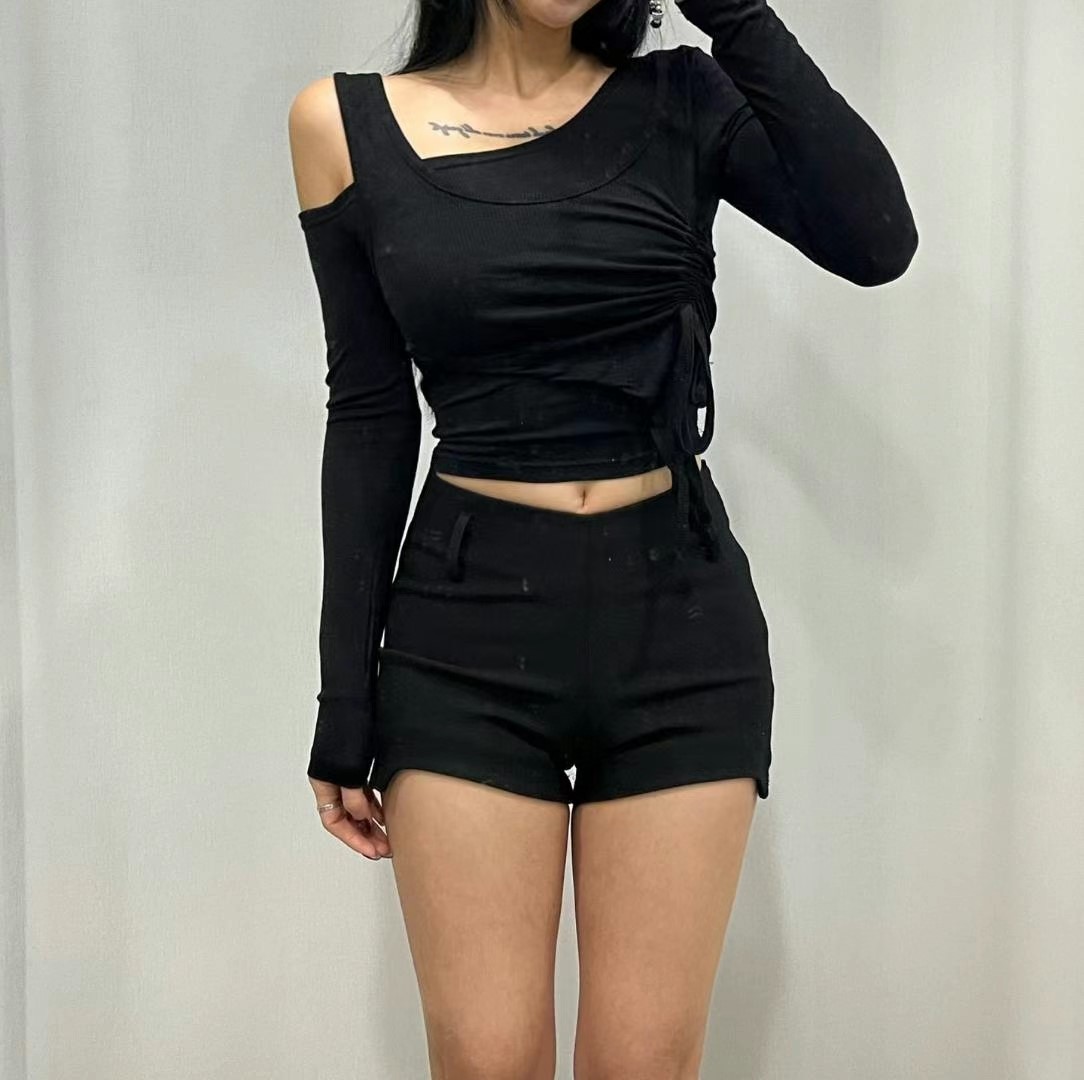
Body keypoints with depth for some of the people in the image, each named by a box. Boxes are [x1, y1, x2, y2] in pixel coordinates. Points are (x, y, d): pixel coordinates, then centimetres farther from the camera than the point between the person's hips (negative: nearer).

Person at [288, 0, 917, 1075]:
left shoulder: (684, 101, 3)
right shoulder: (347, 122, 2)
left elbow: (876, 242, -13)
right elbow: (371, 415, 3)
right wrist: (346, 697, 2)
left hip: (681, 614, 1)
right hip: (467, 628, 0)